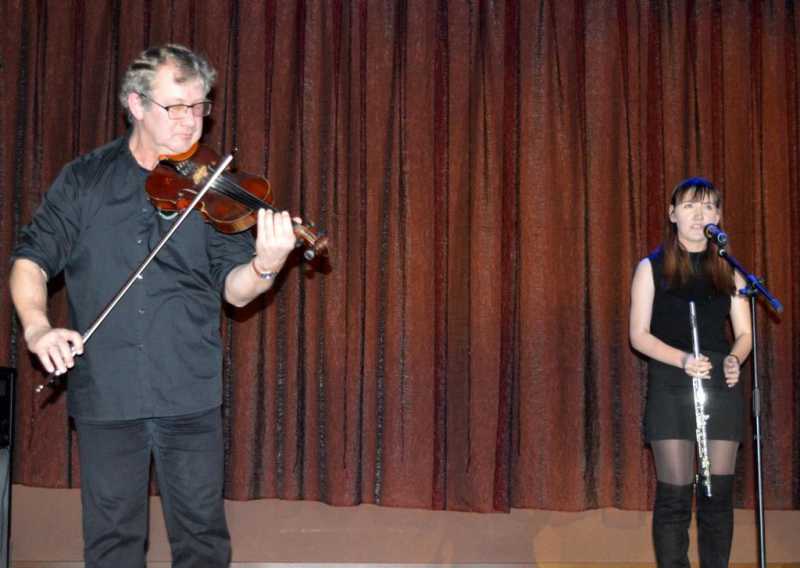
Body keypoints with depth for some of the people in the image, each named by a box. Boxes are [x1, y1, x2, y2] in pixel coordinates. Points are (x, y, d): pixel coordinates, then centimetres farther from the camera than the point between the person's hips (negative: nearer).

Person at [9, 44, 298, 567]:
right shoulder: (84, 181, 5)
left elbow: (233, 291, -2)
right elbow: (32, 259, 5)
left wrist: (265, 267, -25)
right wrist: (37, 327, -14)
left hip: (190, 394, 0)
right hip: (104, 393, 1)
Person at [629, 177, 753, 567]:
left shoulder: (728, 270, 11)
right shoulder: (652, 268, 3)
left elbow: (744, 333, 11)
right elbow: (639, 335, -3)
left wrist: (735, 359, -12)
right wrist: (683, 359, -19)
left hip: (721, 388, 3)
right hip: (670, 389, -3)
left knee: (718, 495, 3)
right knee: (674, 495, -3)